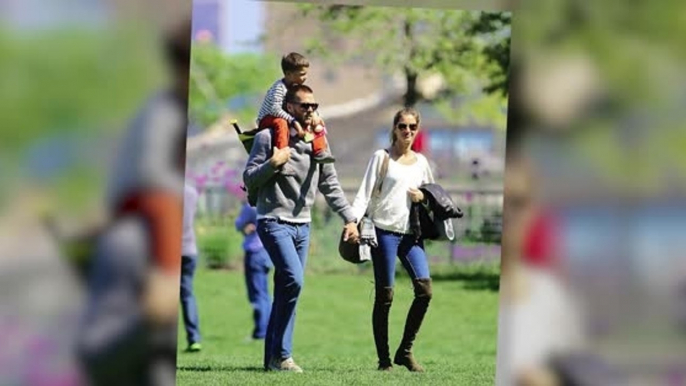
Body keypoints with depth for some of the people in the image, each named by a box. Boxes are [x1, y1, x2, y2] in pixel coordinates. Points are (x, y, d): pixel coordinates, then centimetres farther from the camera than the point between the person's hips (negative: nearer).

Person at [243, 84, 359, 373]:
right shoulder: (268, 138, -4)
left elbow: (330, 186, 14)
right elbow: (249, 179, -4)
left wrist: (349, 218, 7)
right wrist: (273, 163, -19)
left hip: (302, 226, 6)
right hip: (274, 222, -6)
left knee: (286, 290, 6)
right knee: (293, 280, -21)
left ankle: (273, 358, 10)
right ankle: (281, 354, -13)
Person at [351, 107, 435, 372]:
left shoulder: (421, 162, 16)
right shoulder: (382, 157, 4)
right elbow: (365, 193, -3)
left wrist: (423, 197, 2)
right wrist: (353, 220, -18)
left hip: (411, 234, 4)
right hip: (384, 231, -4)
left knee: (424, 289, -11)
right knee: (384, 296, -4)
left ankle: (405, 351, 0)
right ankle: (384, 359, 1)